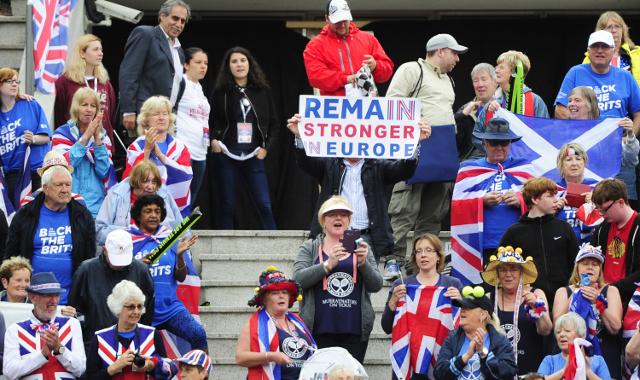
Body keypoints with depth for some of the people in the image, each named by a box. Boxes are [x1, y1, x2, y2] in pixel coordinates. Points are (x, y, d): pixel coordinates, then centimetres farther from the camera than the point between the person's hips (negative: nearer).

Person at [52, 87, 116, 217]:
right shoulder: (63, 133, 3)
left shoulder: (102, 136, 10)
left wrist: (97, 138, -10)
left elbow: (104, 171, -2)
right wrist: (87, 136, -16)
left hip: (97, 205, 2)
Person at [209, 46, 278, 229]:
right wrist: (213, 140, -7)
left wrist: (266, 147, 0)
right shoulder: (220, 92, 3)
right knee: (227, 206, 2)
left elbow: (274, 124, 11)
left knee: (265, 205, -6)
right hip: (227, 155, 0)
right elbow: (210, 123, 11)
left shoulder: (263, 91, 6)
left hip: (253, 155, 0)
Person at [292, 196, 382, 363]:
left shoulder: (360, 248, 15)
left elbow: (376, 285, 8)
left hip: (355, 331, 2)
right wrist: (328, 264, -18)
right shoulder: (310, 248, 9)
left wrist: (363, 262, -11)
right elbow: (298, 279, -5)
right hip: (320, 330, -2)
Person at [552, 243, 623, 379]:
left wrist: (598, 302, -17)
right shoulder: (564, 292, 9)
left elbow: (615, 328, -6)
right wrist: (575, 296, -15)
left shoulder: (610, 291, 8)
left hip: (605, 357, 0)